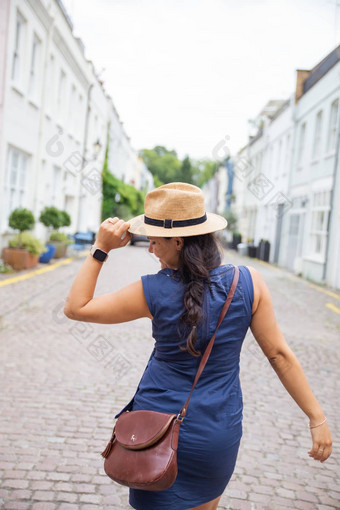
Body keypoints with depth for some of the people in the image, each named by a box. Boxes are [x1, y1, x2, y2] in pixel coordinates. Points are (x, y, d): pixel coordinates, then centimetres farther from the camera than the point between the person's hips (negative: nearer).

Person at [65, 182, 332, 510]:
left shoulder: (152, 292, -18)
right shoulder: (248, 281, -13)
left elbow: (75, 308, -7)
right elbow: (279, 354, -9)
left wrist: (100, 249, -8)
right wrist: (317, 417, -1)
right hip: (218, 433, 2)